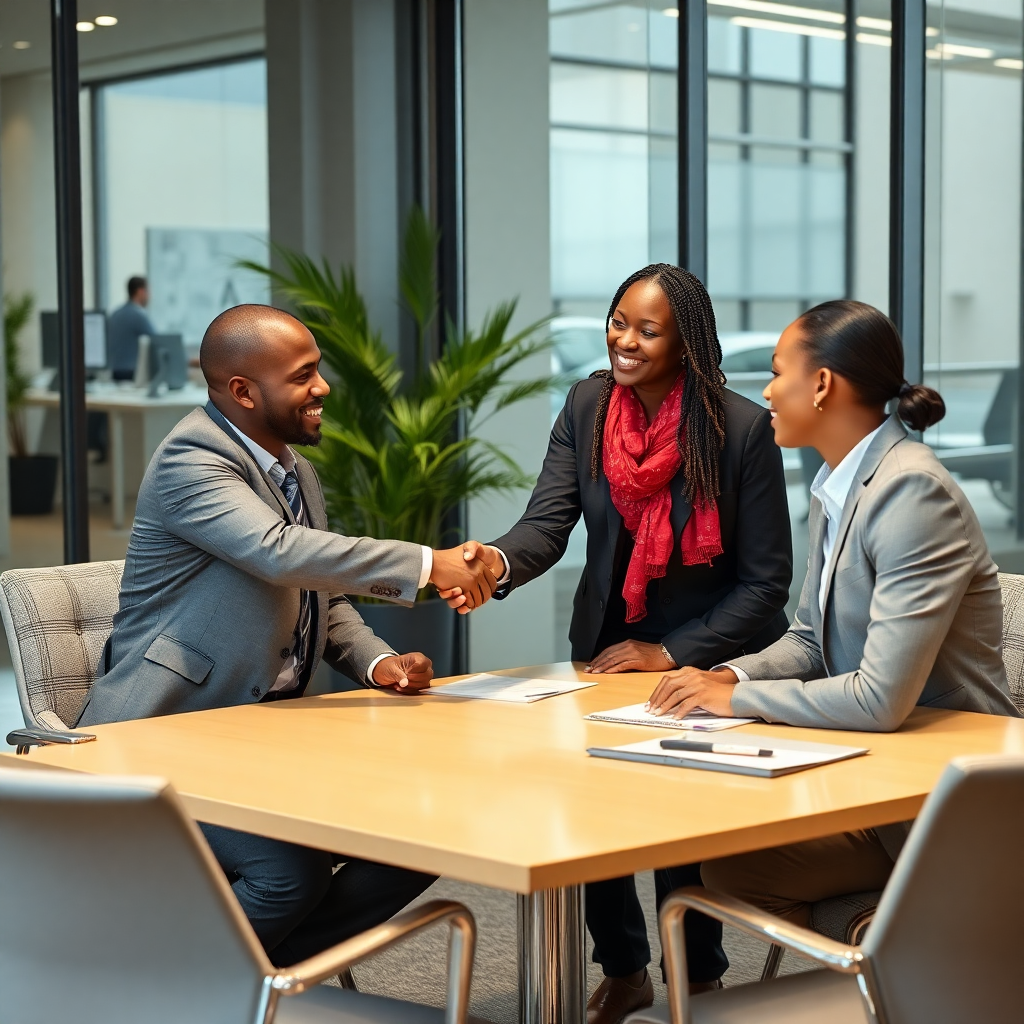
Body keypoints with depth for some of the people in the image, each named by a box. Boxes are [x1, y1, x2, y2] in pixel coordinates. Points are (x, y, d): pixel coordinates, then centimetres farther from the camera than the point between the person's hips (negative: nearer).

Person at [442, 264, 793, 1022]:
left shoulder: (742, 429, -18)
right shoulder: (586, 408, -7)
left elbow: (766, 580, -15)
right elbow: (548, 523, -18)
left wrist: (671, 654, -20)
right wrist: (499, 562, -41)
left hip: (712, 659, -4)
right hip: (607, 649, 4)